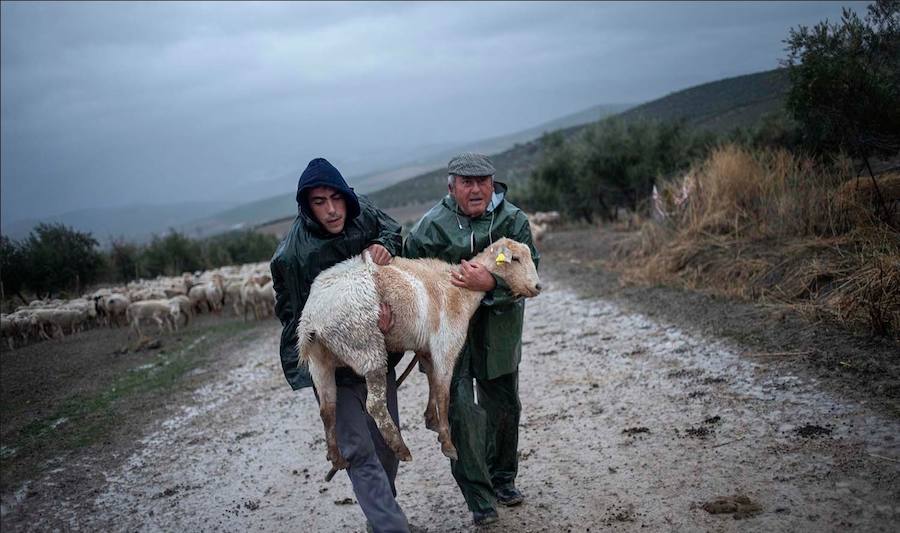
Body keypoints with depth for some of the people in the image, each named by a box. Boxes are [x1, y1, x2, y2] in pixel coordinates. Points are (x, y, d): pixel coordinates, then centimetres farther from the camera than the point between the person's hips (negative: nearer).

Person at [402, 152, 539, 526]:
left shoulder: (513, 220, -8)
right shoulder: (432, 225, -9)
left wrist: (490, 283, -30)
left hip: (498, 325, 2)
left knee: (503, 405, 15)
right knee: (460, 405, -11)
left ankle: (502, 478, 39)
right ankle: (479, 497, 4)